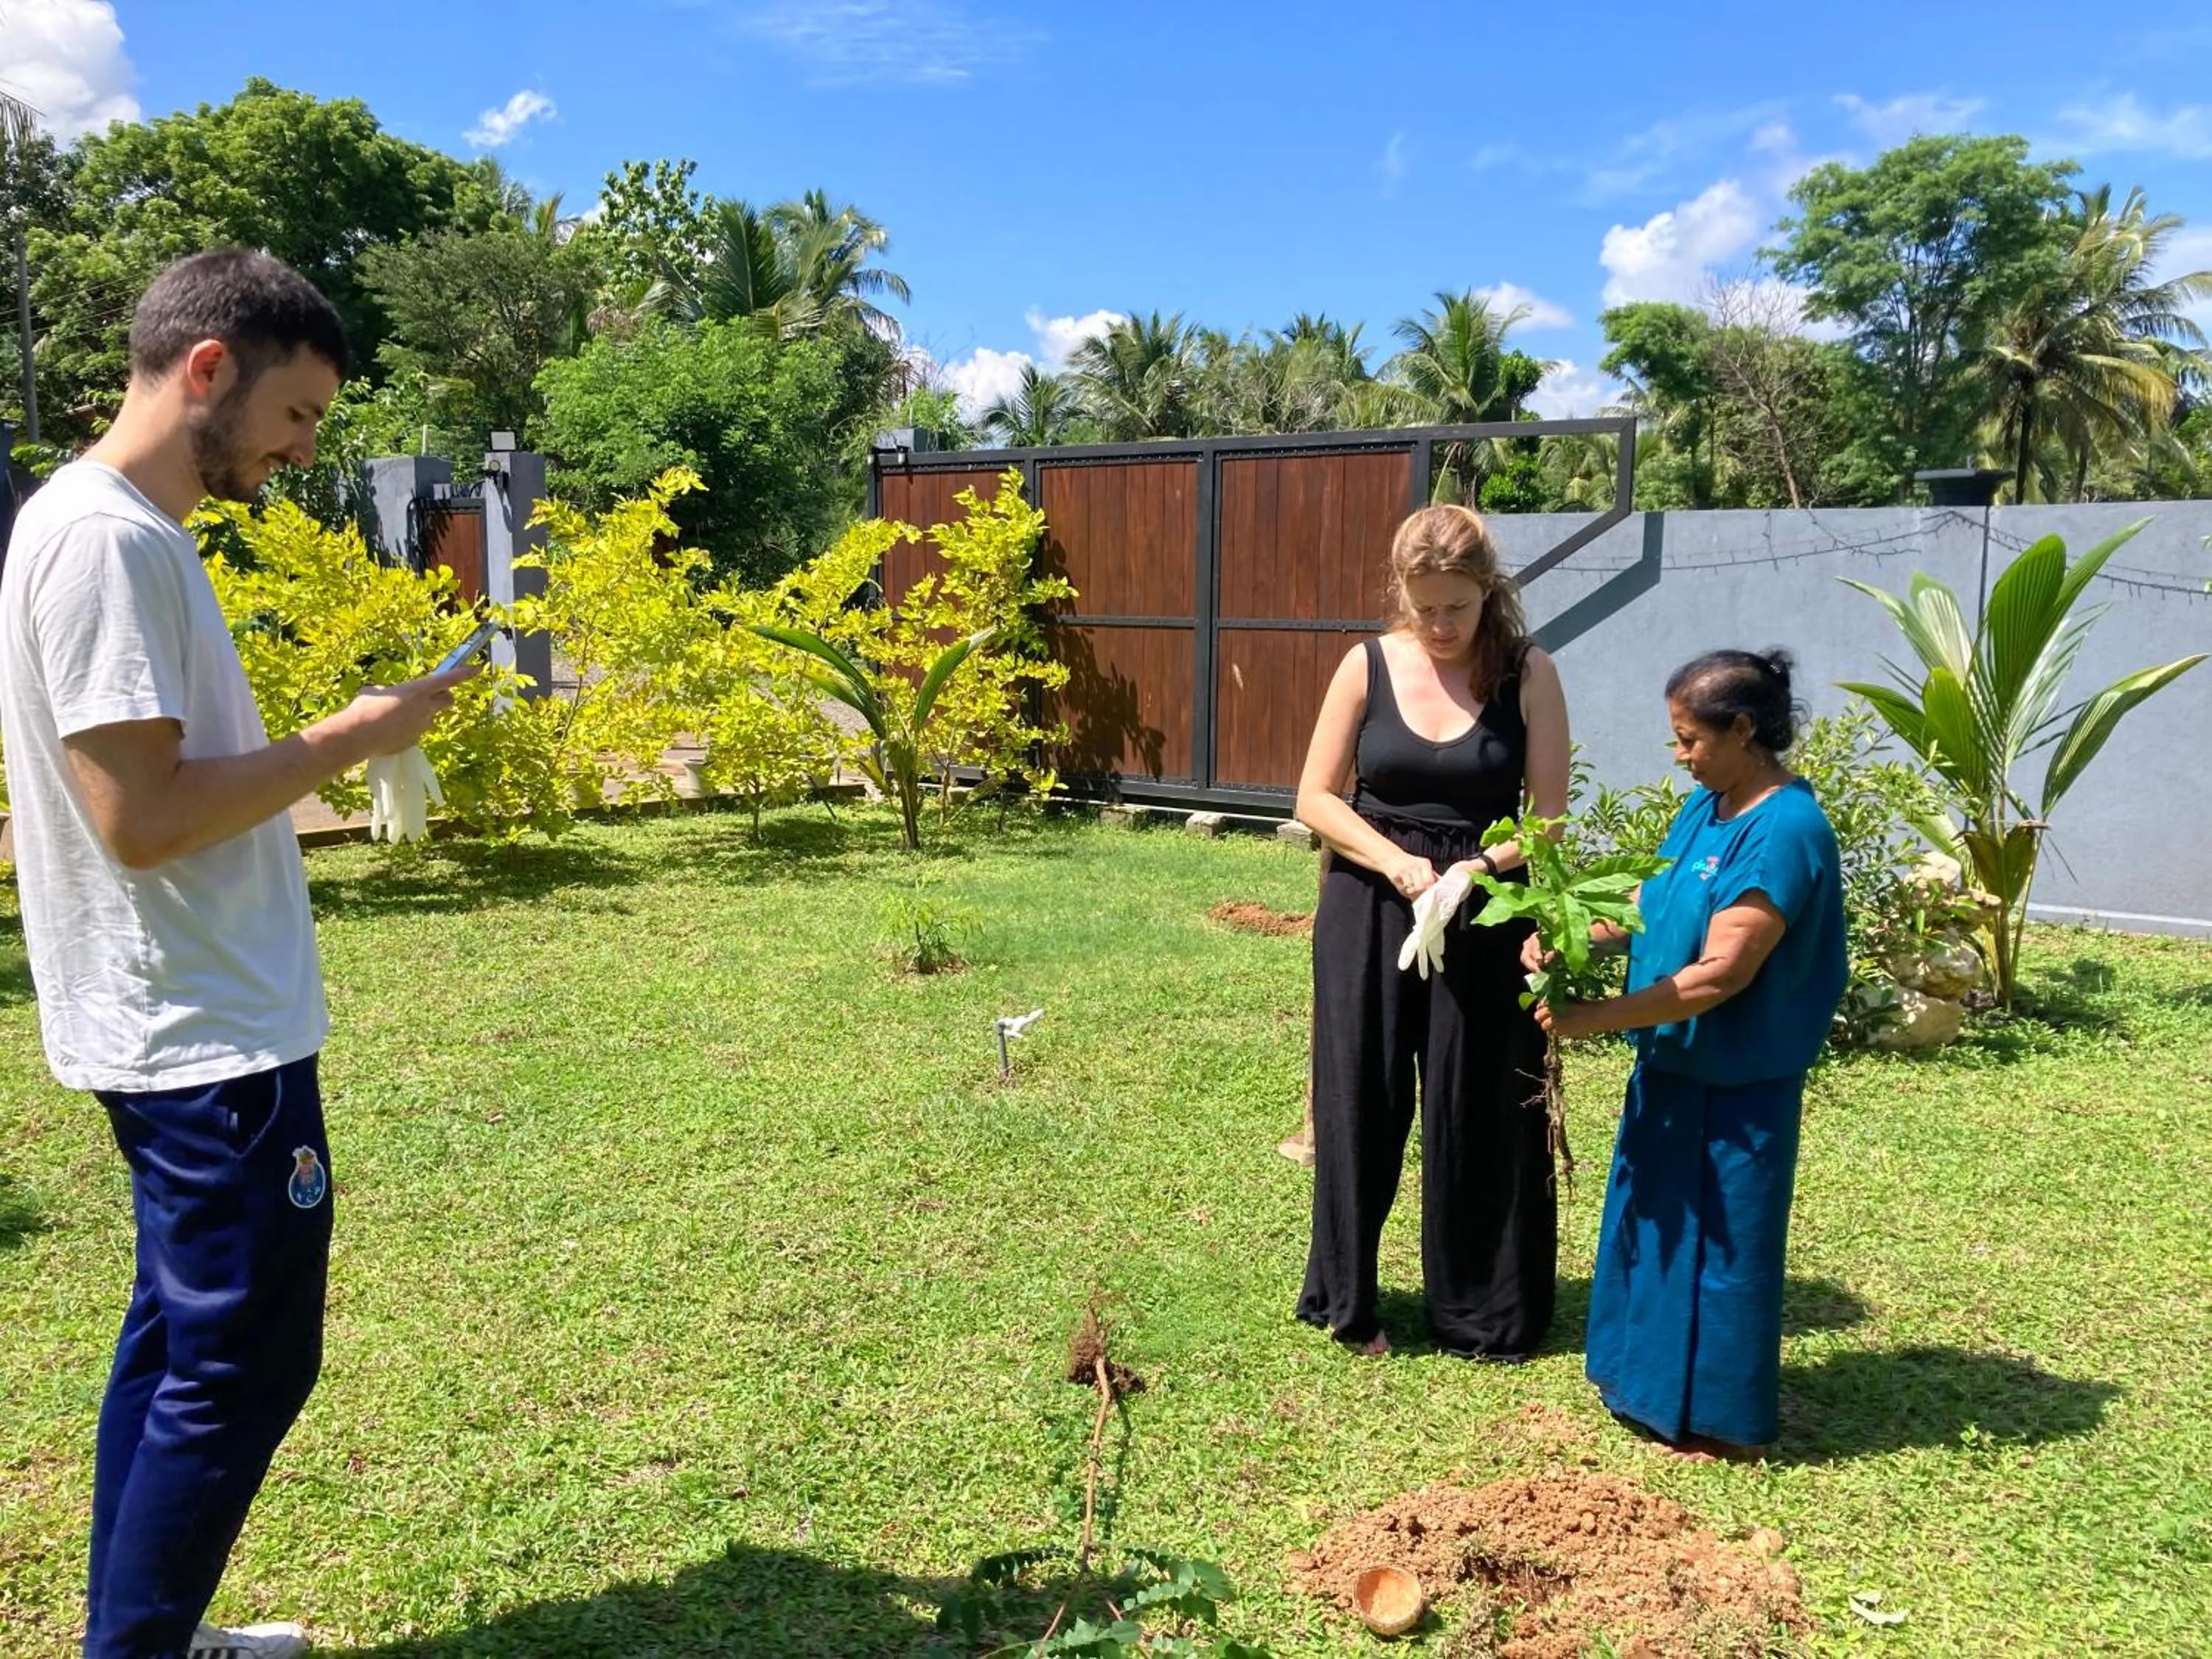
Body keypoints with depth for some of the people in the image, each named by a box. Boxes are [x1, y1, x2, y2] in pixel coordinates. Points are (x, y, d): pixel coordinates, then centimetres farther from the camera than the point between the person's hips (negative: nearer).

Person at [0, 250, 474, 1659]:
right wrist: (343, 743, -16)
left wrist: (327, 755, 8)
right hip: (210, 1040, -10)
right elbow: (139, 817, -24)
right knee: (241, 1370, 1)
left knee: (180, 1340, 19)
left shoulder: (124, 531, 12)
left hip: (186, 1033, 10)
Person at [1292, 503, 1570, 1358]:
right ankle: (1345, 1301, 25)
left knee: (1482, 1112, 6)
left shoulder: (1529, 675, -4)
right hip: (1369, 913, 1)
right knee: (1360, 1105, 7)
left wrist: (1478, 867, -22)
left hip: (1487, 919, 0)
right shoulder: (1367, 667, -2)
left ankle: (1483, 1310, 24)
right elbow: (1316, 798, -1)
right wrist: (1395, 860, -16)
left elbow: (1550, 816, -5)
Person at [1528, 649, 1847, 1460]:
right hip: (1674, 1062, 9)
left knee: (1719, 1240, 5)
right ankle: (1655, 1388, 36)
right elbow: (1650, 903, 10)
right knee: (1656, 1222, 19)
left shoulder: (1784, 832, -23)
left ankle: (1720, 1422, 23)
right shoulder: (1705, 806, 5)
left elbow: (1719, 974, -27)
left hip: (1736, 1085, -9)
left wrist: (1594, 1017, -25)